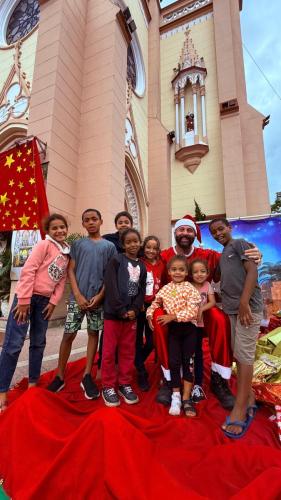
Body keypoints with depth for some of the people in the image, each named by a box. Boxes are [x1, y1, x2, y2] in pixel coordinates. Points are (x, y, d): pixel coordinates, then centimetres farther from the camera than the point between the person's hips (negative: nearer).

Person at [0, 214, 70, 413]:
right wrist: (24, 300, -19)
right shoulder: (44, 245, -10)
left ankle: (33, 384, 30)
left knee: (39, 343, 14)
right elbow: (28, 270, -16)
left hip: (45, 300, 6)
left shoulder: (67, 253, 9)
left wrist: (53, 302, 1)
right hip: (27, 296, -6)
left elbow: (62, 280, 9)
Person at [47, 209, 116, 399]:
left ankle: (87, 376, 22)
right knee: (69, 334, 3)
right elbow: (71, 270, 1)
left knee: (94, 333, 8)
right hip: (77, 297, 0)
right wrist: (78, 295, -9)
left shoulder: (109, 246, 5)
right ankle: (60, 376, 21)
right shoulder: (78, 244, 6)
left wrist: (100, 296, -8)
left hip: (98, 298, 0)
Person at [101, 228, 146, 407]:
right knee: (109, 351, 5)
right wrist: (121, 310, -15)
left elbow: (142, 290, 6)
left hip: (132, 313, 4)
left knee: (128, 351, 13)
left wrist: (134, 309, -8)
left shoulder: (142, 266, 10)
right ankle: (108, 386, 22)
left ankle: (125, 384, 29)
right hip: (113, 312, -4)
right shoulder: (116, 261, -5)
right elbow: (111, 286, -13)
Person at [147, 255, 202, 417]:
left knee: (188, 361, 6)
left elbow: (192, 311, -18)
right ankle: (176, 396, 22)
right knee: (174, 362, 5)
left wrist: (173, 316, -23)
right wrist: (150, 315, -11)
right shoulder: (165, 289, 2)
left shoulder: (190, 288, -9)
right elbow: (154, 304, 8)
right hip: (173, 329, 2)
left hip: (189, 328, -2)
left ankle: (186, 398, 19)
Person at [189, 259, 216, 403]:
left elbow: (212, 302, -9)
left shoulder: (208, 285, -1)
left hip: (199, 324, 2)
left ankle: (198, 385, 21)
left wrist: (201, 309, -23)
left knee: (198, 353, 11)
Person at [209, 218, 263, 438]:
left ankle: (239, 410, -1)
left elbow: (252, 271, -12)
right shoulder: (223, 255, 22)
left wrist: (244, 302, -21)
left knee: (244, 355, -6)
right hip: (232, 309, 8)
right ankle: (249, 399, 25)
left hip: (247, 307, -8)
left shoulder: (240, 243, 0)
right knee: (238, 354, 12)